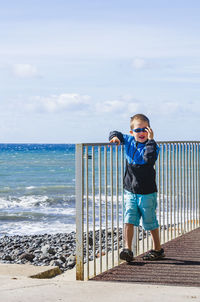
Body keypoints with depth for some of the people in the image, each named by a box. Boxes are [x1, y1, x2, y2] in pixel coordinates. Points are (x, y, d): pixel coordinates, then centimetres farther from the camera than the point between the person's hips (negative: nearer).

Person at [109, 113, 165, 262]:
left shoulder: (152, 145, -10)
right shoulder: (129, 141, 5)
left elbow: (149, 158, -30)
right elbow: (116, 134, 23)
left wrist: (150, 140, -29)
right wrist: (115, 137, 0)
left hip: (147, 192, -4)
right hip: (130, 191, 4)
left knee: (150, 222, 7)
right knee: (129, 220, -8)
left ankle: (158, 249, 24)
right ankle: (127, 249, -9)